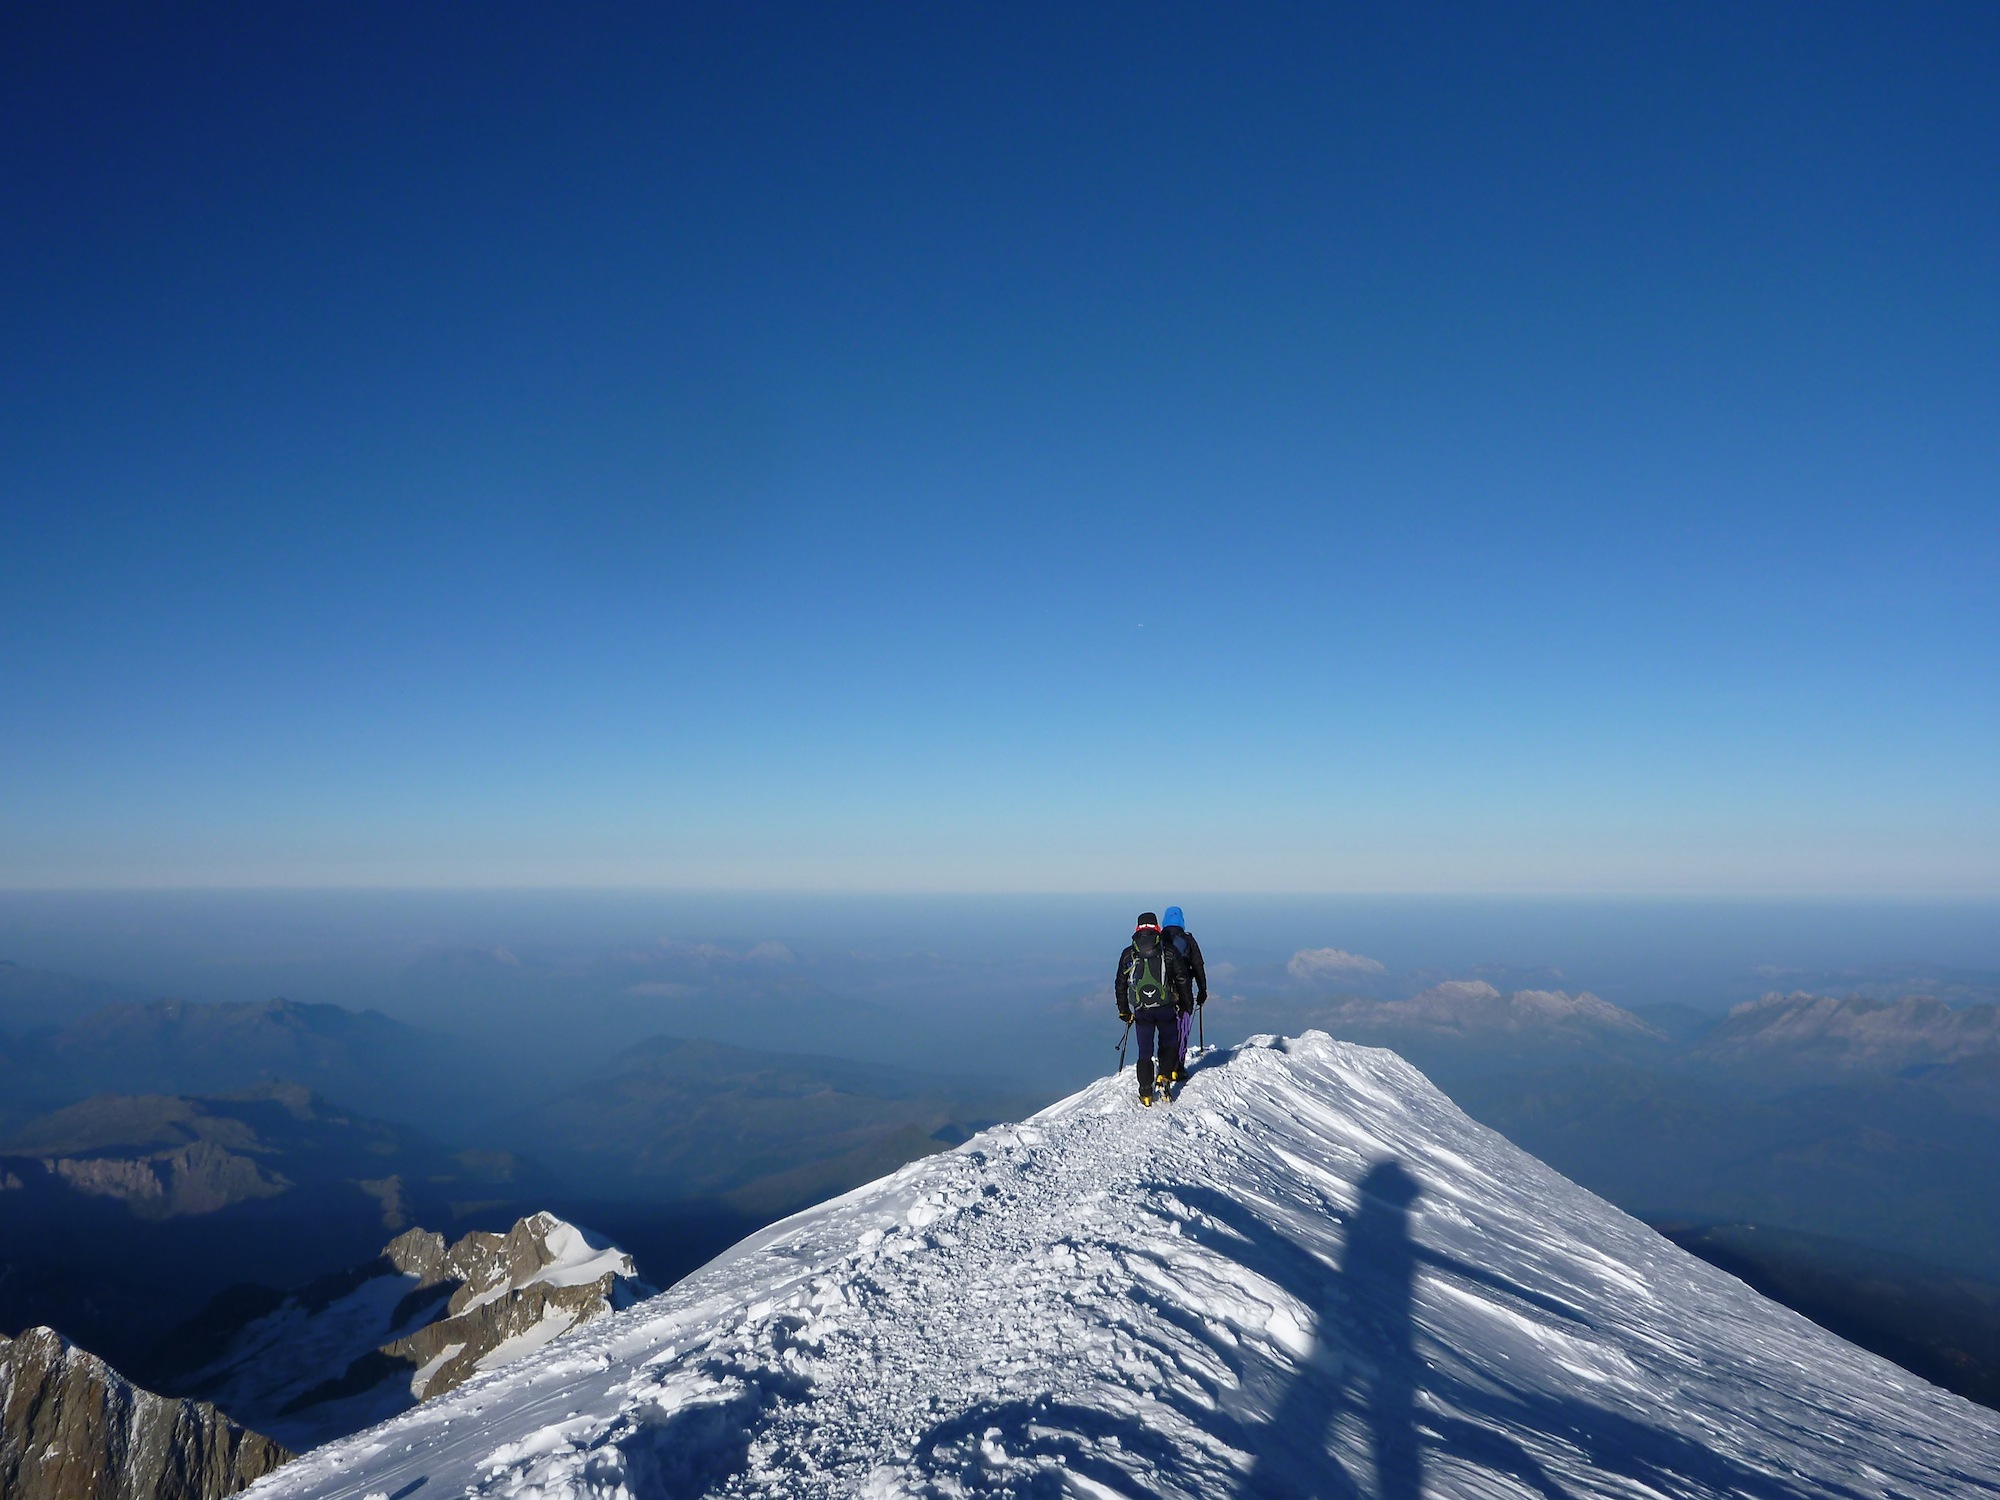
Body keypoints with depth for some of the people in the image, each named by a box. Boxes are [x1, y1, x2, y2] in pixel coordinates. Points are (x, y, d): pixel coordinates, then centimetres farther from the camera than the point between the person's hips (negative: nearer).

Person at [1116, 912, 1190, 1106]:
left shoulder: (1128, 954, 6)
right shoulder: (1168, 950, 1)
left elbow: (1120, 984, 10)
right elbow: (1182, 979, 2)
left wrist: (1123, 1010, 18)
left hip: (1142, 1010, 1)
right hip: (1166, 1008, -1)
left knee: (1145, 1051, 9)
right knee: (1168, 1044, 20)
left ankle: (1146, 1093, 9)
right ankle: (1164, 1077, 4)